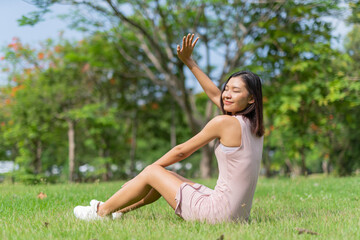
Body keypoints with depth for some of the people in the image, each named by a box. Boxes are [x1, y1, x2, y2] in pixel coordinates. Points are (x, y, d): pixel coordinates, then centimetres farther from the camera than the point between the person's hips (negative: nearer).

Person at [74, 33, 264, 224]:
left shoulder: (224, 122, -15)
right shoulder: (253, 124, 9)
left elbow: (182, 151, -4)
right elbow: (215, 95, 22)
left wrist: (153, 167, 12)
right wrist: (189, 61, 28)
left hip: (219, 213, -8)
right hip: (238, 213, 8)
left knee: (151, 173, 6)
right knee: (164, 174, 22)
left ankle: (102, 212, 23)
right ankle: (119, 209, 38)